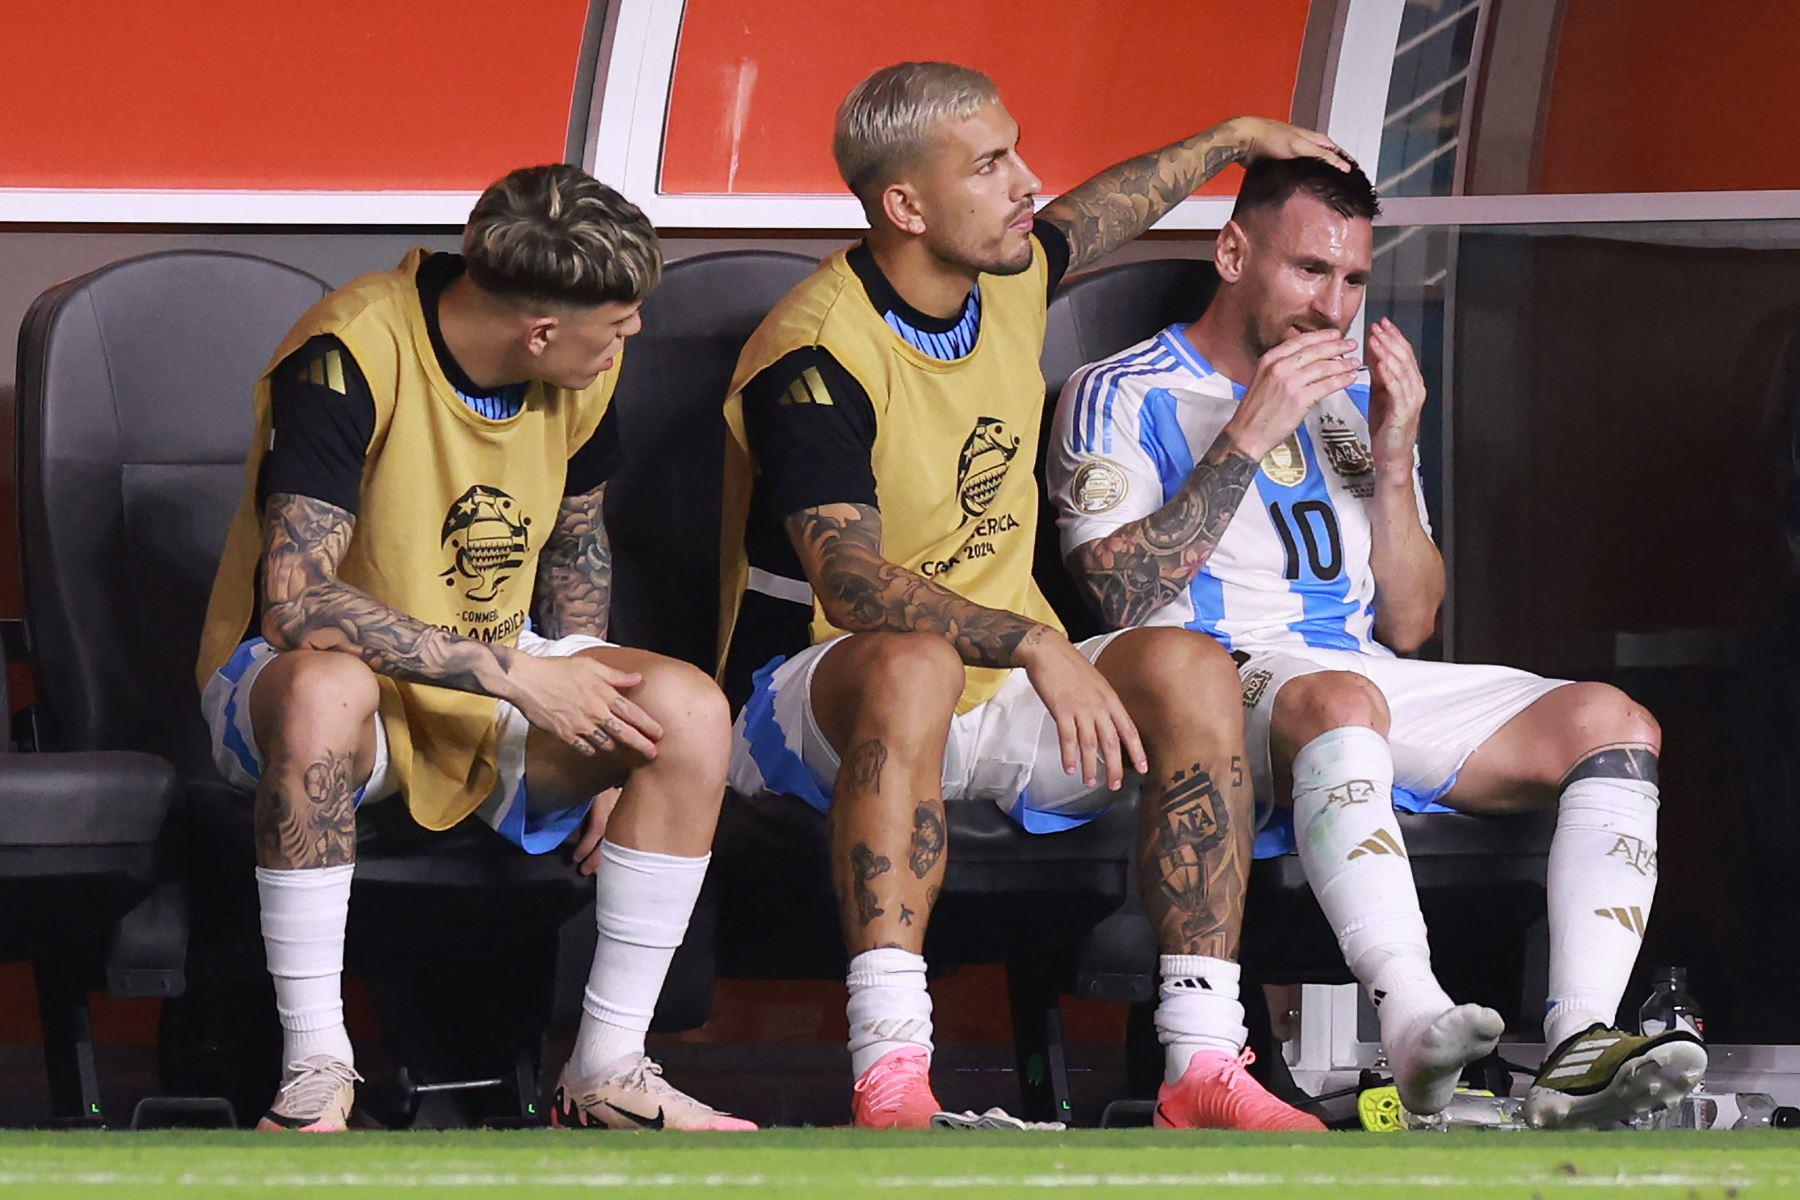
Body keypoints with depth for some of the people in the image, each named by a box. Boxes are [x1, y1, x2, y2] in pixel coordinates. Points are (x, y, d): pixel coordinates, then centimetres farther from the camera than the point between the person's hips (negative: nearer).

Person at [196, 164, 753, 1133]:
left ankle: (607, 1072, -11)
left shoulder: (585, 372, -5)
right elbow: (295, 601, -32)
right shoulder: (351, 355, -26)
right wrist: (515, 676, -31)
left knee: (690, 713, -21)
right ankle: (315, 1077, -31)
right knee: (324, 687, -42)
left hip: (502, 683, 6)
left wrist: (596, 730, 3)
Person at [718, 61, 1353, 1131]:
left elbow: (1099, 216, 33)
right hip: (812, 703, -7)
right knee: (913, 663, -41)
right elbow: (849, 581, -32)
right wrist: (1036, 646, -42)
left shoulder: (1009, 281, 5)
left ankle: (1204, 1065, -25)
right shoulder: (815, 358, -19)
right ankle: (891, 1079, -50)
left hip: (1000, 697, 7)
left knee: (1190, 669, -19)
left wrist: (1237, 140, 40)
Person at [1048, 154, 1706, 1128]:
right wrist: (1248, 437, -12)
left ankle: (1580, 1044, -37)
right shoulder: (1120, 397, 7)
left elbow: (1407, 627, 18)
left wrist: (1393, 464, 3)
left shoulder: (1358, 401, 24)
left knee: (1611, 722, -18)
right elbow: (1128, 600, -9)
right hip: (1219, 678, -6)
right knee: (1339, 699, -41)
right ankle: (1414, 1019, -59)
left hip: (1374, 679, 6)